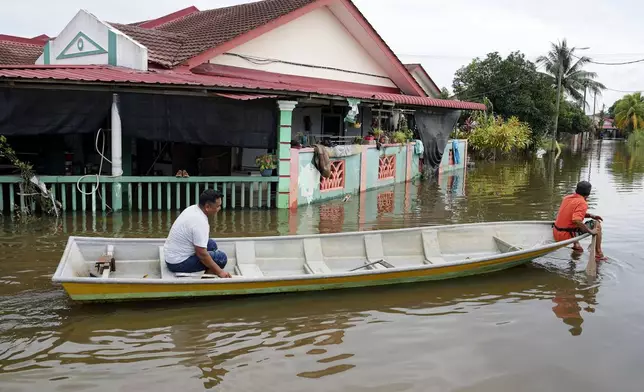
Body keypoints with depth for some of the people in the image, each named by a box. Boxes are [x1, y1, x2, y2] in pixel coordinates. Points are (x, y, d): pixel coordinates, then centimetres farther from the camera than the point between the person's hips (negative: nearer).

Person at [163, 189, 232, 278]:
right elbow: (201, 254, -24)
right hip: (179, 263, -10)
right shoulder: (200, 222, -26)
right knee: (221, 257, -13)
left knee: (212, 244, 17)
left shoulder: (193, 208, 2)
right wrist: (220, 271, -17)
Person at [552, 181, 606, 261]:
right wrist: (590, 231, -19)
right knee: (597, 225, 2)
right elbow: (576, 220, -30)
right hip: (566, 237, -8)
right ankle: (598, 253, 7)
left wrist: (590, 215, 13)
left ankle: (576, 245, 29)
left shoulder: (567, 198, 7)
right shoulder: (582, 203, -15)